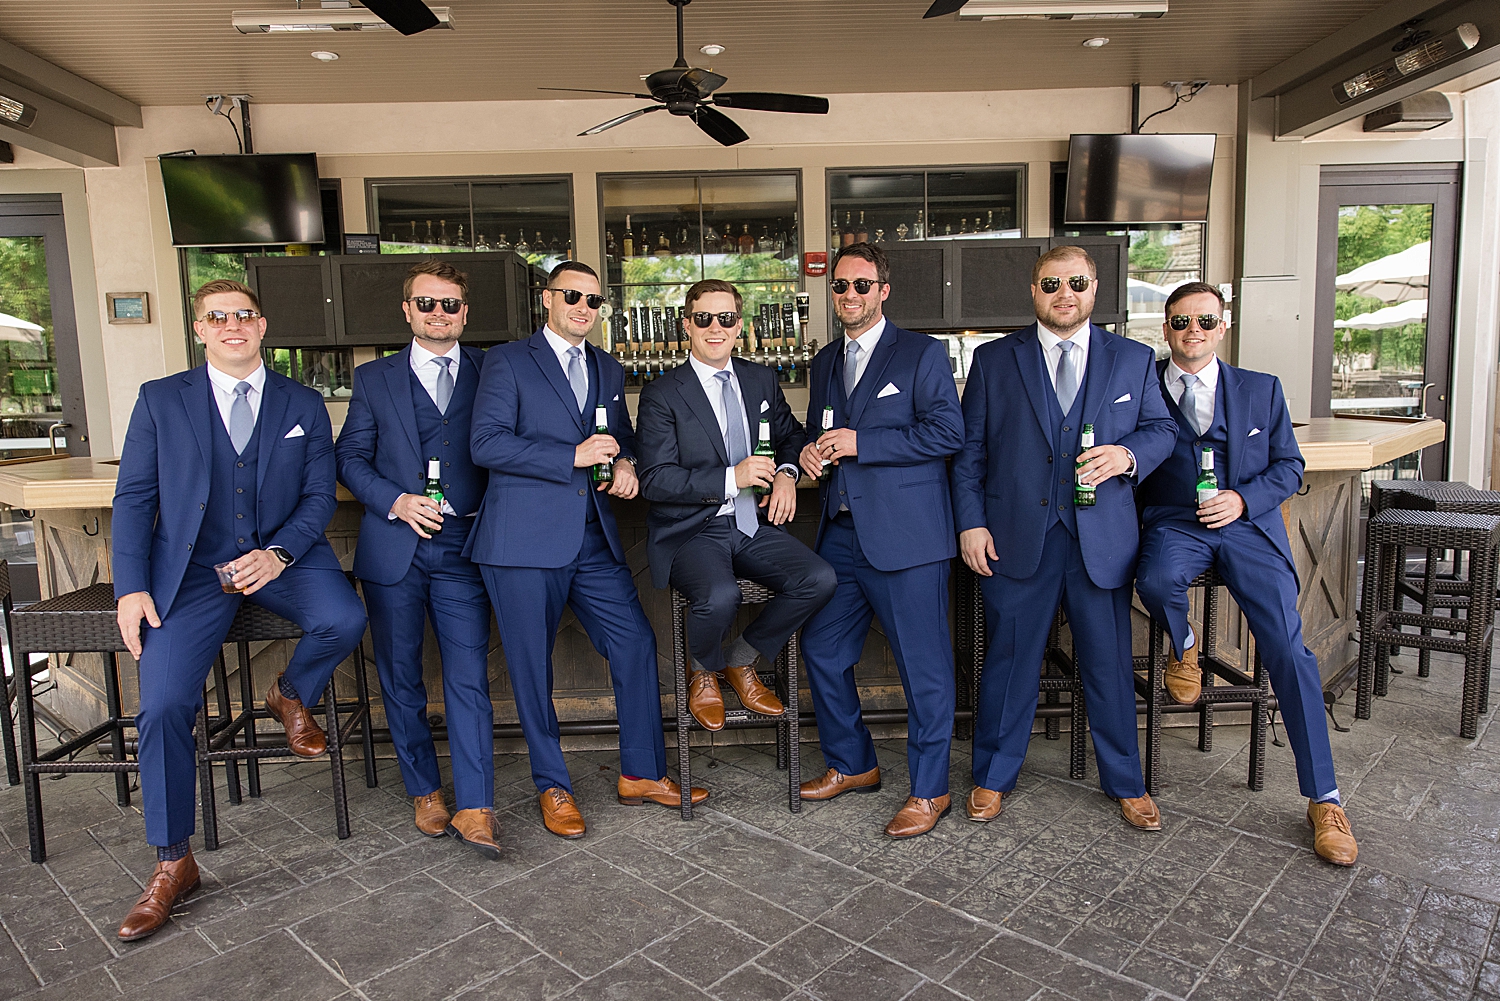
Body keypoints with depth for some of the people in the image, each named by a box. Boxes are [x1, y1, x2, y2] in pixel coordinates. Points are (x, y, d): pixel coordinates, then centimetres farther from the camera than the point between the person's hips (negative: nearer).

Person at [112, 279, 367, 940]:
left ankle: (291, 696, 6)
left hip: (282, 557, 1)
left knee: (343, 619, -30)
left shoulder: (304, 406, 10)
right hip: (191, 568, 0)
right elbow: (133, 498, 5)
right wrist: (131, 588, -7)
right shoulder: (161, 400, 8)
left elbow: (319, 495, 4)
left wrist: (278, 554, -14)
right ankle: (172, 864, 3)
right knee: (162, 705, -15)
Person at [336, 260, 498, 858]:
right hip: (394, 546, 2)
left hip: (463, 545, -2)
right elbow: (350, 457, 8)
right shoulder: (374, 379, 11)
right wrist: (396, 501, -9)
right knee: (399, 675, 9)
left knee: (469, 676, -6)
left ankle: (474, 809, -1)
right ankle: (425, 792, 25)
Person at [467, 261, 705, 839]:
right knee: (532, 666, 4)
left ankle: (641, 773, 21)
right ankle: (553, 786, 22)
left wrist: (626, 463, 2)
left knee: (636, 646, 4)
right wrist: (573, 456, -17)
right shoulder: (507, 361, 0)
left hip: (593, 537, 5)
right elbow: (486, 443, -10)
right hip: (524, 537, -5)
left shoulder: (608, 370, 18)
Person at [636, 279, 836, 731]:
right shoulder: (662, 394, -5)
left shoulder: (762, 380, 11)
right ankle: (703, 673, 5)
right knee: (720, 596, -34)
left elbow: (790, 435, 24)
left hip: (752, 524, 5)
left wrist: (787, 472, 0)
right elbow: (655, 480, -11)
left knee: (819, 579, -19)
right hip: (691, 531, -5)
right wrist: (731, 479, -21)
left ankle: (741, 659, 8)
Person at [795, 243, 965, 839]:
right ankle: (851, 765, 32)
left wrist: (860, 444, -16)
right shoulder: (824, 363, 18)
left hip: (904, 535, -7)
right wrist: (810, 451, 4)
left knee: (924, 666, 0)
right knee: (821, 649, 13)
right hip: (840, 532, 7)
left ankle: (928, 790, 17)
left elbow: (947, 432, -12)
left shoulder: (922, 354, -2)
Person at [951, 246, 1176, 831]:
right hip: (1017, 537, -1)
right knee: (1009, 659, 7)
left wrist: (1128, 454, -11)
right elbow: (969, 450, 5)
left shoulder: (1134, 360, 11)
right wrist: (971, 522, -4)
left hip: (1102, 537, 1)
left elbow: (1161, 429, 12)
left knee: (1109, 662, 8)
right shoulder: (994, 360, 7)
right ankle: (993, 777, 25)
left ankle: (1125, 784, 28)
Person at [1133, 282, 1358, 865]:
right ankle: (1183, 647, 2)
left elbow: (1289, 466, 13)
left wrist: (1243, 499, -6)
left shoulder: (1261, 389, 14)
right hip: (1174, 522, -1)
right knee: (1156, 581, -37)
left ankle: (1323, 799, -1)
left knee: (1287, 646, -14)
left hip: (1248, 523, 1)